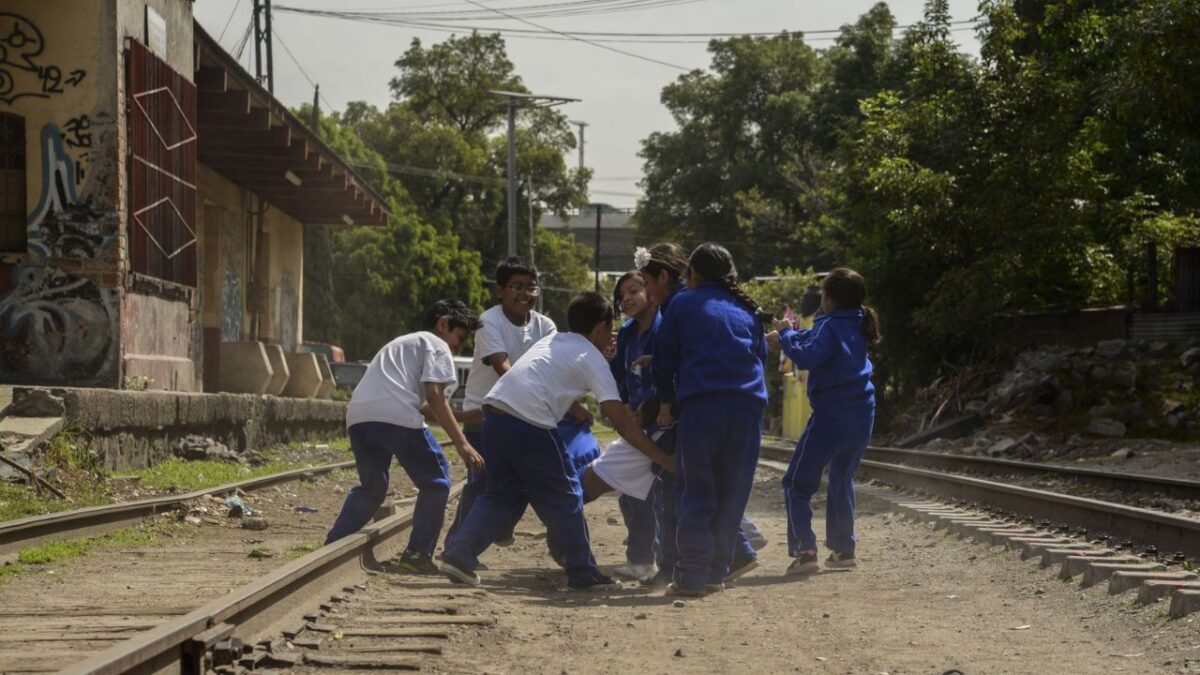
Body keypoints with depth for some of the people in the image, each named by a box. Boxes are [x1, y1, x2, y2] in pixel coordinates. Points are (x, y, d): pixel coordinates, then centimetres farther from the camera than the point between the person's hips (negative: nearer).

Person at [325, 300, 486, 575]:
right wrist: (461, 443, -6)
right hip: (396, 416, -7)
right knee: (435, 481, 8)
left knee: (371, 486, 24)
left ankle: (332, 549, 17)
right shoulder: (436, 346, 12)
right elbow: (434, 395, -2)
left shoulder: (401, 343, 37)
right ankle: (418, 555, 4)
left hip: (357, 417, 7)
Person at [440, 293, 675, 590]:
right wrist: (664, 459, -2)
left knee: (500, 493, 19)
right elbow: (621, 422, -3)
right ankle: (583, 573, 15)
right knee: (564, 498, 7)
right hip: (530, 424, -7)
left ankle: (459, 554, 6)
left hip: (493, 412, 7)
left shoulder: (550, 341, 24)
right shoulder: (592, 359, 3)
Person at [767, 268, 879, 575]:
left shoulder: (831, 327, -14)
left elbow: (807, 356, -29)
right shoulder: (856, 327, 12)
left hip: (831, 416, -8)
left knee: (798, 484, -1)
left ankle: (805, 550, -12)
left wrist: (786, 335, -14)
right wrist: (788, 334, 23)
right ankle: (843, 549, 25)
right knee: (842, 481, 23)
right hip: (862, 415, 8)